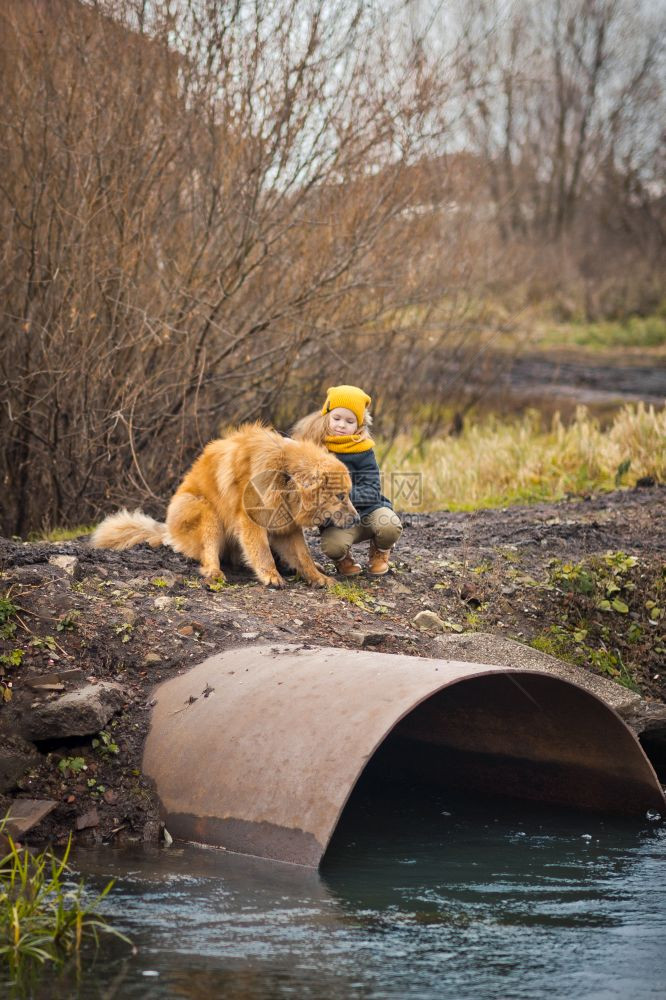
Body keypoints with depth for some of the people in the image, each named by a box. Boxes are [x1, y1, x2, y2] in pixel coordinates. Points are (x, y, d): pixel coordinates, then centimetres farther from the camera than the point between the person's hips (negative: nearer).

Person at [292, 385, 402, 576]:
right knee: (332, 546, -33)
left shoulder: (362, 450, -7)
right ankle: (343, 560, 9)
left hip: (368, 509, 0)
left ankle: (379, 553, 8)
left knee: (390, 526, -31)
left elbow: (371, 492, -11)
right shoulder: (313, 444, -1)